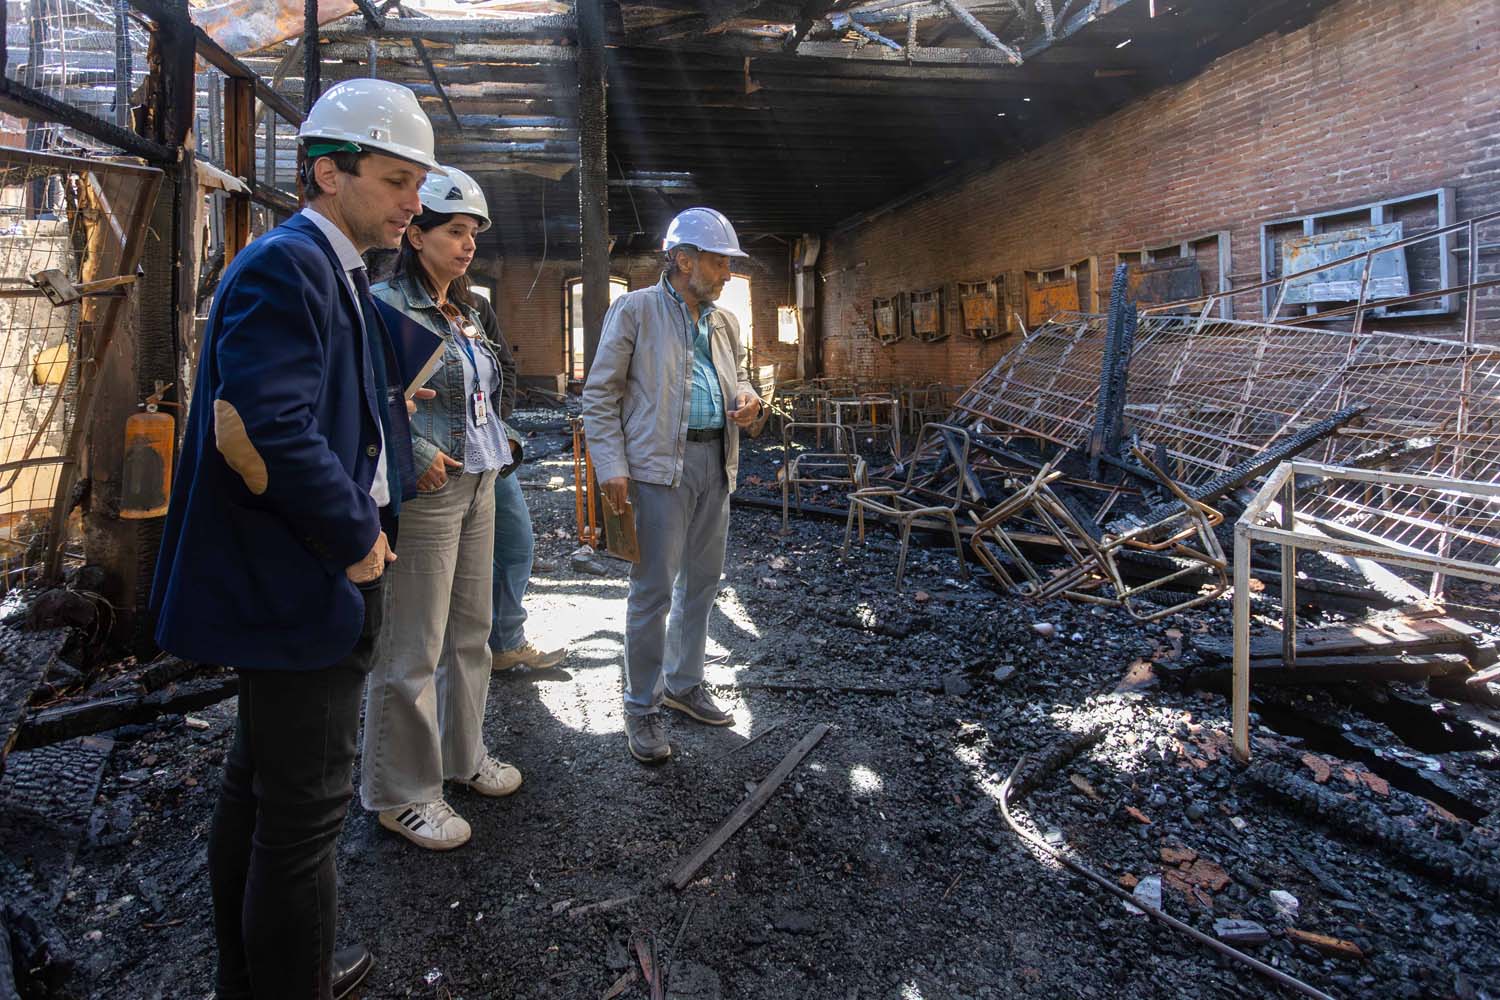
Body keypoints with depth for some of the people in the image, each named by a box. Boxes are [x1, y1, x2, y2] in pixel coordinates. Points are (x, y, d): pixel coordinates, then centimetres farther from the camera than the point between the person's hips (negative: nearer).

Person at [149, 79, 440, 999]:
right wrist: (358, 539, -17)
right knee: (307, 804, 2)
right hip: (304, 585, -11)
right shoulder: (285, 265, -17)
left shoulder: (342, 275, 13)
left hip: (328, 571, 11)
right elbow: (261, 430, -28)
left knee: (261, 782, 22)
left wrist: (366, 527, 8)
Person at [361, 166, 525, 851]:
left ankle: (462, 756, 34)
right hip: (424, 492, -9)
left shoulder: (466, 314, 16)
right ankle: (401, 794, 15)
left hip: (478, 487, 9)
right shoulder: (386, 307, -11)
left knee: (471, 632, 17)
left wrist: (498, 446, 13)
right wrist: (415, 453, -21)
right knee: (412, 650, 0)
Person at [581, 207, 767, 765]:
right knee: (653, 589, -4)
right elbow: (600, 394, -5)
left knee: (701, 582, 14)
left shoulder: (724, 322, 15)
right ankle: (642, 708, 11)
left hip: (715, 462, 7)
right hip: (660, 465, -7)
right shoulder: (634, 310, -3)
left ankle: (683, 684, 31)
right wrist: (612, 468, -14)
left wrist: (749, 404, 1)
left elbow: (738, 380, 27)